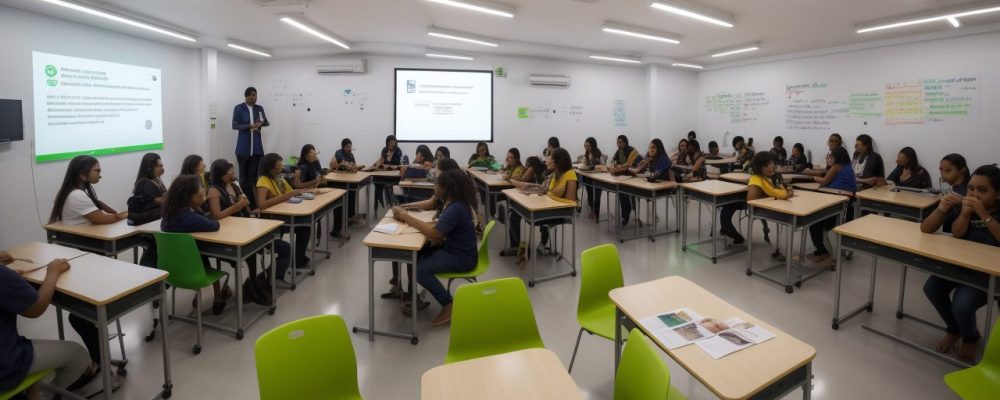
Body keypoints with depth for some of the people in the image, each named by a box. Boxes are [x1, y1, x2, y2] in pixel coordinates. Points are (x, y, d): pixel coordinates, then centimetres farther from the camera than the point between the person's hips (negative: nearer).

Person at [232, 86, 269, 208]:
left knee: (254, 174, 0)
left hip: (256, 146, 2)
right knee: (244, 174, 2)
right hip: (243, 147, -2)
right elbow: (235, 126, -6)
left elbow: (266, 123, 10)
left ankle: (253, 202, 2)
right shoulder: (238, 108, -1)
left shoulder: (259, 108, 9)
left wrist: (261, 123, -14)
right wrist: (250, 126, -20)